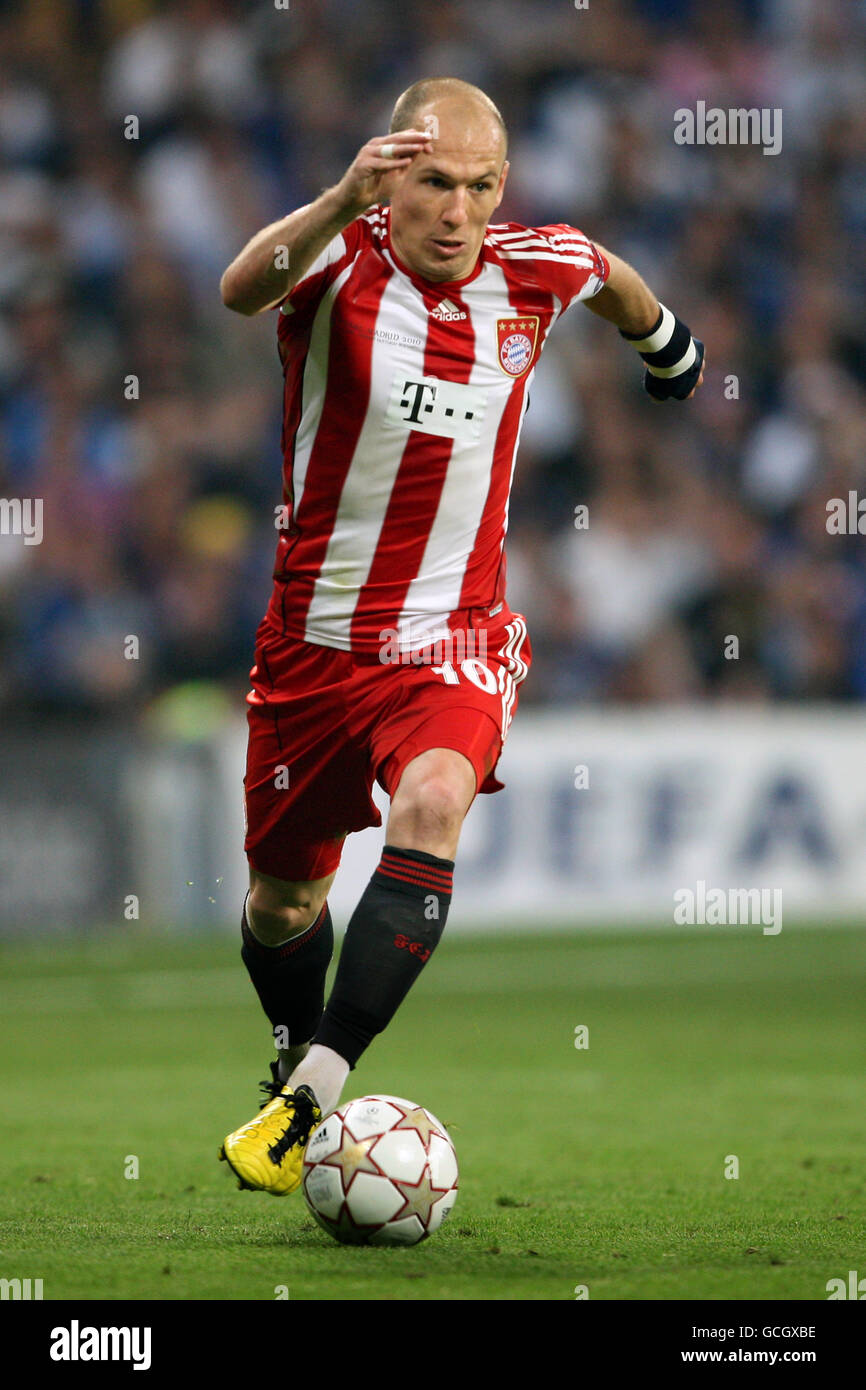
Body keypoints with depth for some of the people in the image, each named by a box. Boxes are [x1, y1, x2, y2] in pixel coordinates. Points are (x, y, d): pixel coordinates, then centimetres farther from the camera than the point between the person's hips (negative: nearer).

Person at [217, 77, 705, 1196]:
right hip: (313, 633, 0)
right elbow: (242, 290, -40)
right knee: (283, 900, 13)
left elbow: (611, 278, 20)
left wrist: (663, 340, 39)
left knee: (432, 806, -30)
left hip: (454, 634, 0)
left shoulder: (533, 269, -6)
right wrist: (340, 205, -58)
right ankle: (295, 1059, 46)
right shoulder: (341, 256, -16)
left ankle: (310, 1096, -34)